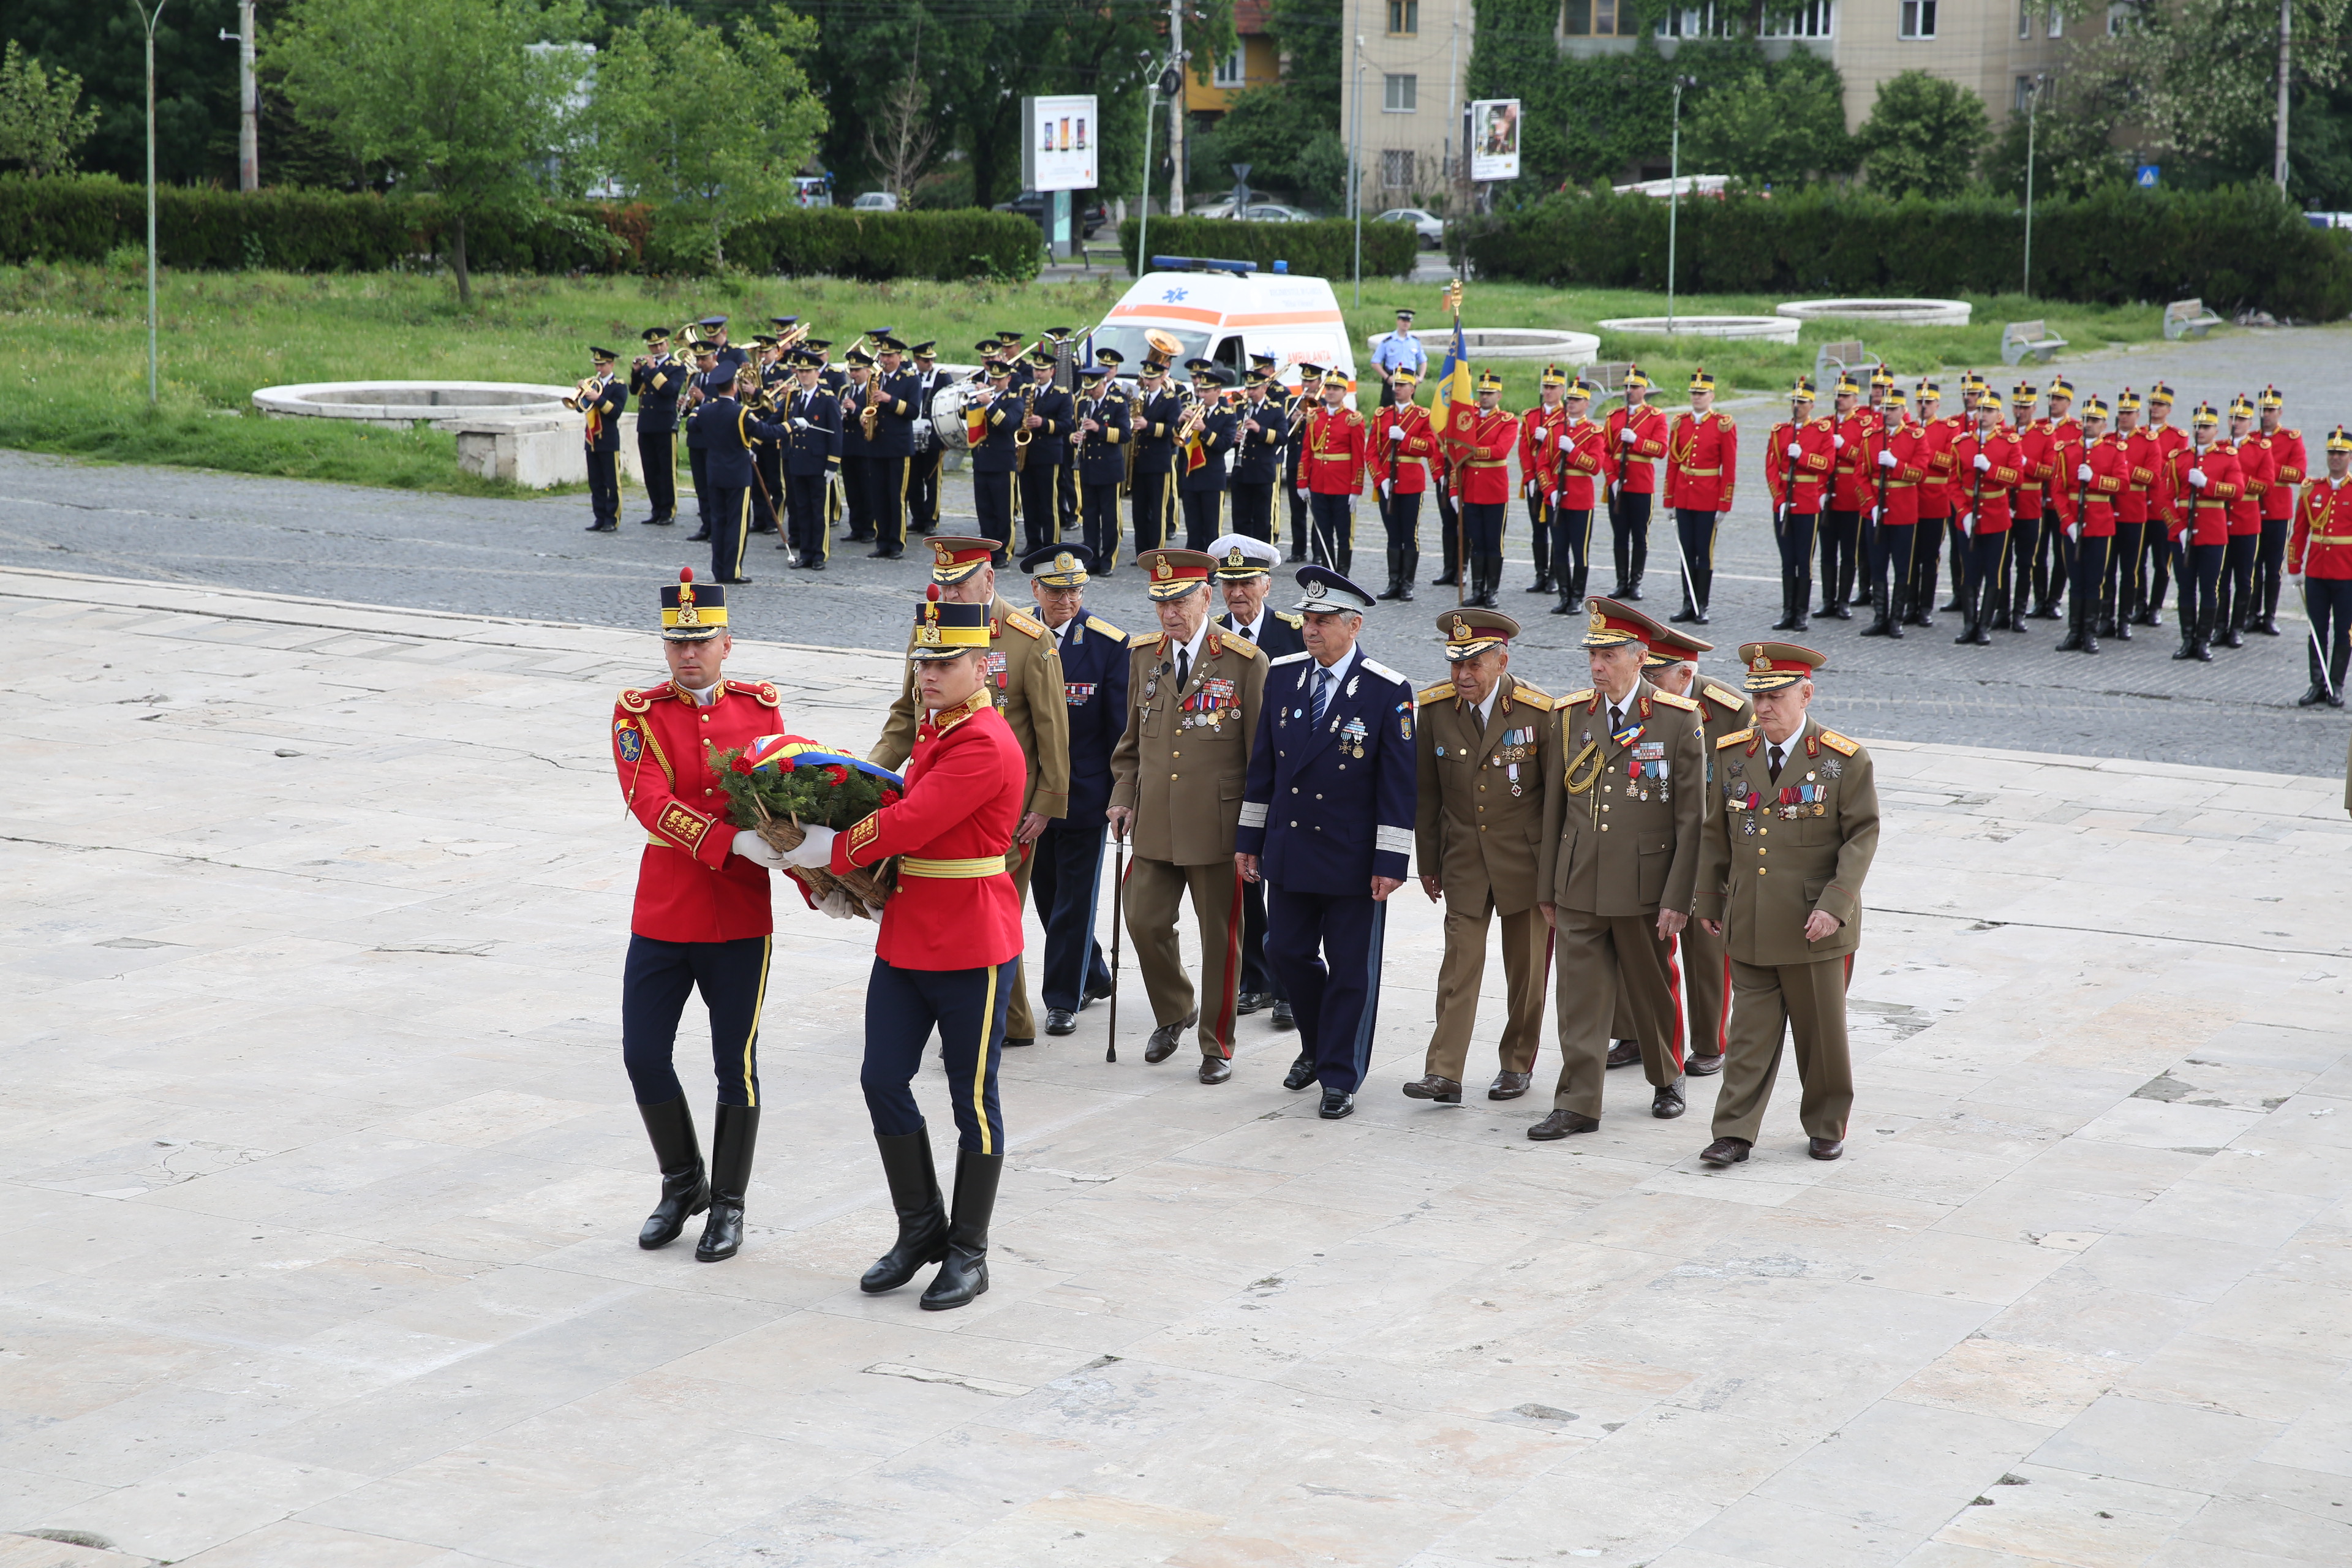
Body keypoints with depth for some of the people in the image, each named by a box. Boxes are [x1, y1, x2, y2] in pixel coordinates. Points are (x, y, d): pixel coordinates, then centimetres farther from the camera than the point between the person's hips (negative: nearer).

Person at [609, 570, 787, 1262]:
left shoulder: (760, 706, 2)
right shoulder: (638, 713, -4)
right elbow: (652, 803, -18)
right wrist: (735, 842, -29)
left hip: (741, 920, 0)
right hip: (661, 916, 0)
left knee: (736, 1064, 4)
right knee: (644, 1056, 3)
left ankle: (729, 1204, 18)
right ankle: (683, 1183, 25)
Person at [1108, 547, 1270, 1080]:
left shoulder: (1245, 662, -8)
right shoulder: (1143, 654, 7)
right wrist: (1123, 797, 7)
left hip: (1218, 827, -4)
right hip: (1155, 824, 4)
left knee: (1221, 937, 4)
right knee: (1145, 922, 5)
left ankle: (1217, 1045, 17)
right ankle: (1174, 1013, 32)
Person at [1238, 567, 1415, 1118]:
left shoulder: (1388, 693, -11)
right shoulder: (1284, 678, 3)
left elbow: (1399, 784, -10)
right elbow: (1262, 766, 10)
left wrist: (1391, 862, -13)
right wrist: (1249, 839, 10)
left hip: (1354, 859, -4)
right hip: (1289, 850, 5)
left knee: (1351, 969, 4)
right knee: (1288, 951, 12)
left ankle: (1341, 1078, 17)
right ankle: (1317, 1045, 36)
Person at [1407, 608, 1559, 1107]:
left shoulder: (1540, 711, -11)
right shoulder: (1434, 707, -4)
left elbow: (1558, 795, -5)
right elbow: (1426, 793, 6)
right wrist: (1428, 861, 8)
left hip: (1524, 856, -1)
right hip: (1463, 857, 1)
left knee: (1526, 968, 8)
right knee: (1460, 964, -6)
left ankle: (1518, 1064, 24)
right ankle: (1444, 1074, -8)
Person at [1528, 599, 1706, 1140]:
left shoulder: (1677, 719, -6)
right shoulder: (1572, 714, 5)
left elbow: (1692, 817, -7)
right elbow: (1555, 805, 10)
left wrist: (1678, 897, -11)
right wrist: (1547, 887, 9)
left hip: (1644, 887, -3)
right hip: (1579, 887, 3)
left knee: (1653, 990, 13)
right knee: (1580, 997, 0)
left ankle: (1667, 1079, 34)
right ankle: (1577, 1105, 3)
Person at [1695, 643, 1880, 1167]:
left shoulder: (1845, 760, -6)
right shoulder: (1731, 754, 5)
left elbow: (1862, 836, -7)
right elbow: (1717, 833, 13)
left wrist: (1835, 904, -17)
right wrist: (1710, 901, 15)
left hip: (1815, 927, -3)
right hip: (1750, 924, 3)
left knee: (1821, 1030, 8)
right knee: (1751, 1030, 3)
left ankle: (1827, 1125, 23)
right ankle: (1735, 1133, 5)